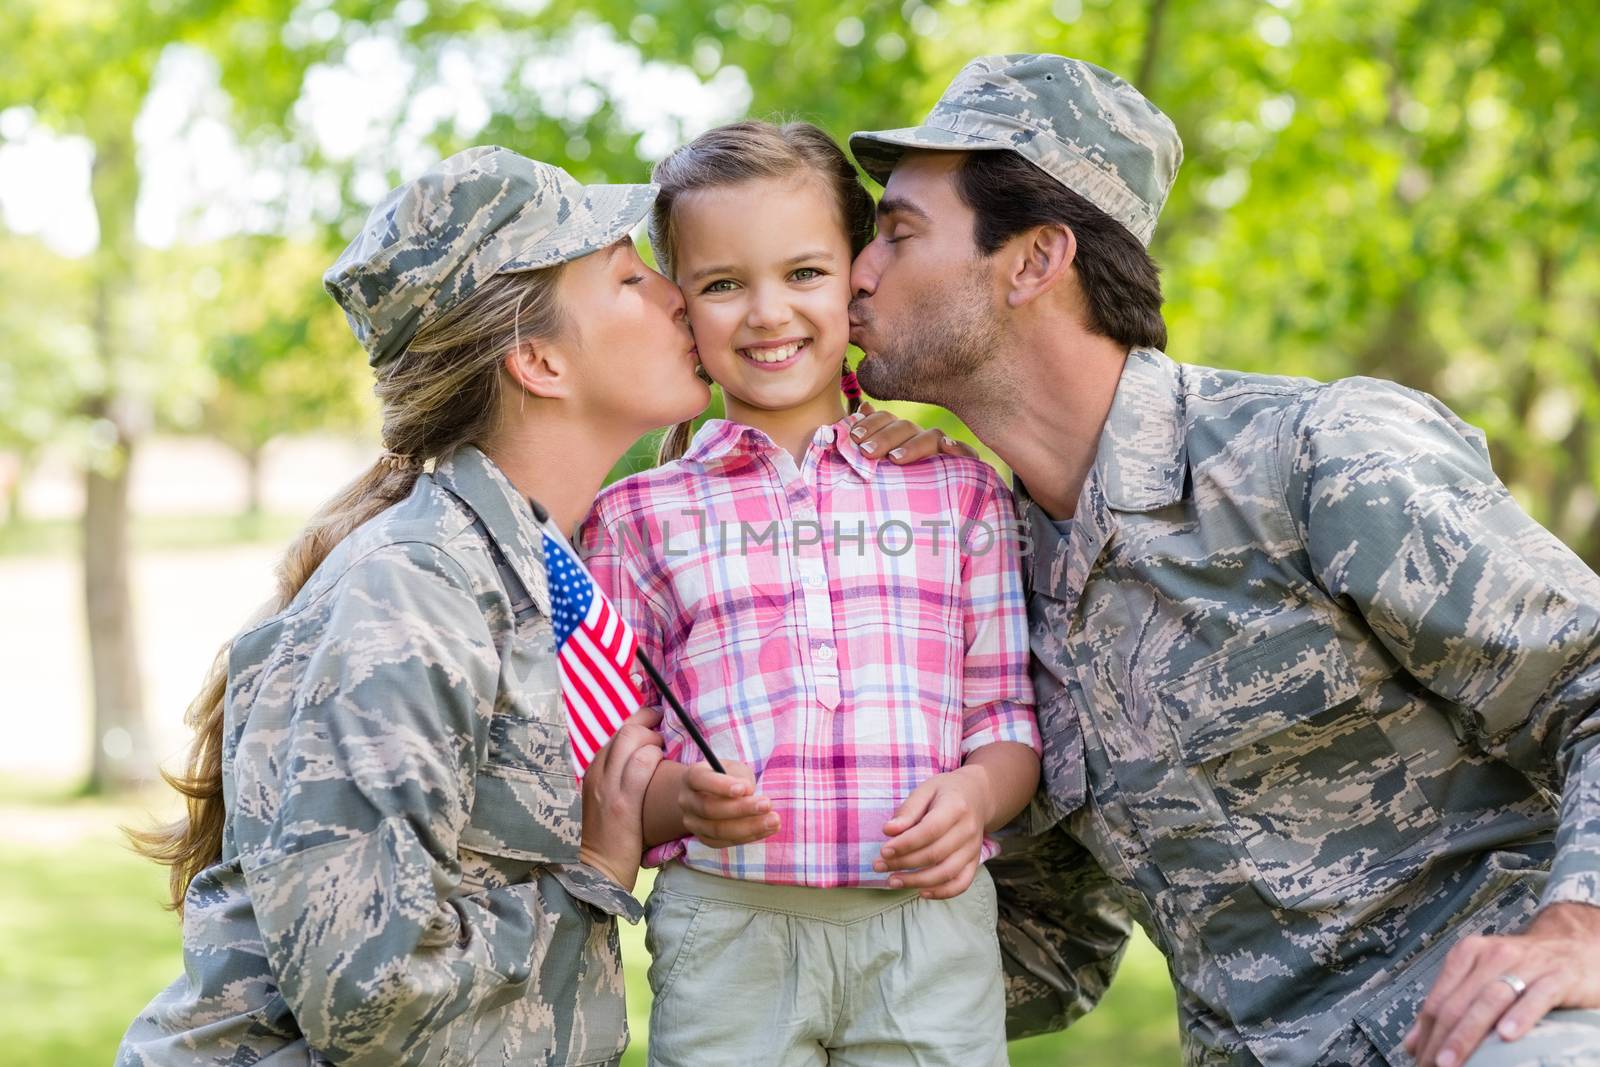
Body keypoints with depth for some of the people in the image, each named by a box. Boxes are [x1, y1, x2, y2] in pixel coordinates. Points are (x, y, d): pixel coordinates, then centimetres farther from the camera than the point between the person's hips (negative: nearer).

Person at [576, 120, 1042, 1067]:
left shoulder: (959, 492, 11)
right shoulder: (638, 518, 8)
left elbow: (1011, 722, 10)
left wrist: (973, 796, -10)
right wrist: (680, 800, -13)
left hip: (929, 926, 1)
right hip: (725, 931, -1)